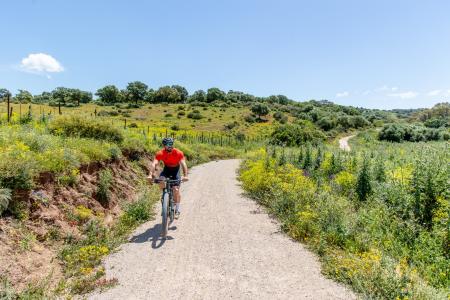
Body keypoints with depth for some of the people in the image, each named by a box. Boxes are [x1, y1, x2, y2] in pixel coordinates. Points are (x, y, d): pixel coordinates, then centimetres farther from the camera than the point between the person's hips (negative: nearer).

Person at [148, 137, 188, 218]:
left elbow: (183, 164, -37)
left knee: (176, 189, -13)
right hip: (166, 169, 2)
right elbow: (154, 164, -35)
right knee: (161, 181, -29)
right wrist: (151, 175, -51)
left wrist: (185, 176, -52)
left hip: (175, 170, -2)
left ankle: (177, 209, 2)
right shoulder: (160, 153, -25)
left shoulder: (178, 153, -29)